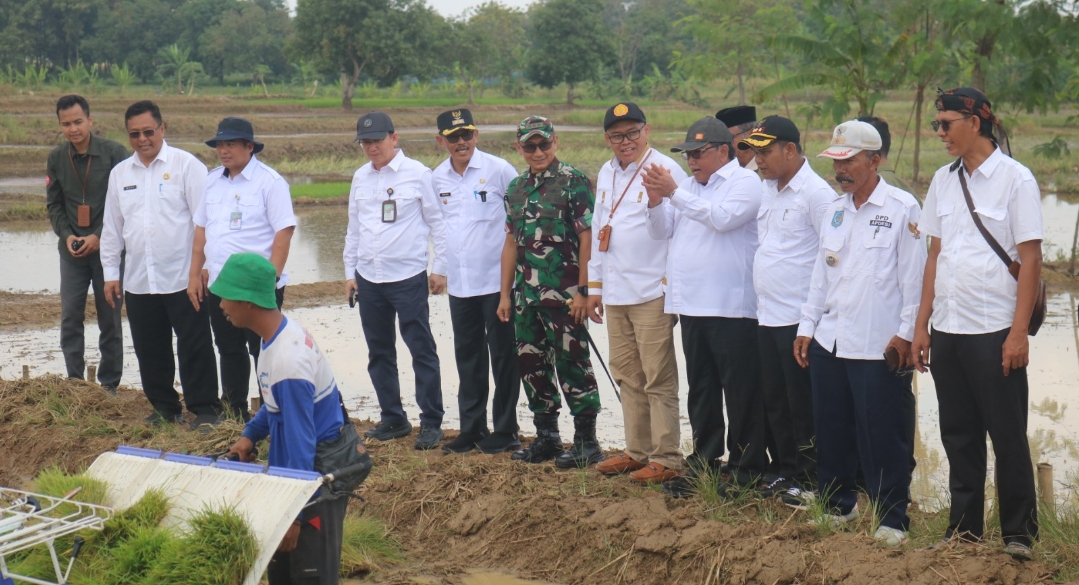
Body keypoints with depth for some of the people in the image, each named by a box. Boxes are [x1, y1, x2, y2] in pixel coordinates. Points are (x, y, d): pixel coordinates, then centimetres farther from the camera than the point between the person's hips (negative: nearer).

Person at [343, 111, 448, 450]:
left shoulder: (417, 174, -4)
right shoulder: (360, 178, 11)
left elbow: (437, 223, -1)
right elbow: (353, 228, 17)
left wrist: (439, 268, -4)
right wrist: (350, 272, 13)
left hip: (408, 277, -5)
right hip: (368, 279, 5)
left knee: (422, 350, -3)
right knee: (379, 353, 10)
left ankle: (431, 422, 3)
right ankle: (393, 419, 21)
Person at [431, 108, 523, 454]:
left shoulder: (498, 170, -9)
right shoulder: (438, 179, 7)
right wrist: (443, 265, 16)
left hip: (497, 279, -5)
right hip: (459, 283, 5)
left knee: (503, 356, 2)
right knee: (468, 357, 12)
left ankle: (505, 430, 11)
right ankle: (471, 428, 22)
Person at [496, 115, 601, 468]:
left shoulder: (573, 182, -7)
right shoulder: (516, 188, 13)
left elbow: (588, 238, -11)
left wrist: (583, 290, -15)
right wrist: (505, 293, 14)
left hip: (563, 293, -7)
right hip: (526, 294, 7)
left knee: (571, 365, -3)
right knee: (532, 366, 11)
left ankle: (587, 441, 5)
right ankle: (546, 437, 22)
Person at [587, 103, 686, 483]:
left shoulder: (666, 171, -10)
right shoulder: (606, 174, 15)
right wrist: (595, 284, 21)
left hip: (652, 293, -8)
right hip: (615, 293, 8)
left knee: (659, 379, -4)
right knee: (627, 376, 13)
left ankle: (666, 457, 3)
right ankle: (637, 451, 22)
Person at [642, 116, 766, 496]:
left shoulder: (745, 181, -5)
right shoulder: (689, 186, 18)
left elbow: (723, 217, -21)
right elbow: (662, 231, 16)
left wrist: (674, 192, -20)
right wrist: (656, 201, -3)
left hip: (731, 307, -8)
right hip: (692, 305, 8)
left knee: (741, 392, -1)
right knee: (700, 390, 14)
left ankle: (746, 468, 5)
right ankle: (704, 462, 23)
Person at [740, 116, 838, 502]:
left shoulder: (816, 193, -13)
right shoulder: (768, 189, 13)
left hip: (799, 319, -8)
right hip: (767, 316, 8)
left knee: (803, 405, 0)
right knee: (775, 402, 15)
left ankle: (809, 478, 10)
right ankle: (783, 471, 26)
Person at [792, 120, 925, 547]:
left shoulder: (903, 209, -6)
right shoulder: (835, 211, 14)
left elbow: (913, 275, -7)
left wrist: (906, 332, -11)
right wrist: (808, 326, 13)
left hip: (880, 347, -6)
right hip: (829, 342, 6)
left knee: (882, 437, -1)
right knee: (832, 431, 11)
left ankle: (892, 519, 9)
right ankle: (838, 504, 26)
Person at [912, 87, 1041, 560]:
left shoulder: (1015, 179, -6)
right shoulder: (943, 180, 10)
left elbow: (1030, 259, -9)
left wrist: (1019, 333, -14)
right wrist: (922, 324, 8)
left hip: (994, 331, -6)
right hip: (947, 329, 6)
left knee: (1008, 436, 2)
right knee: (958, 434, 11)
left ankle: (1018, 533, 12)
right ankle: (964, 529, 21)